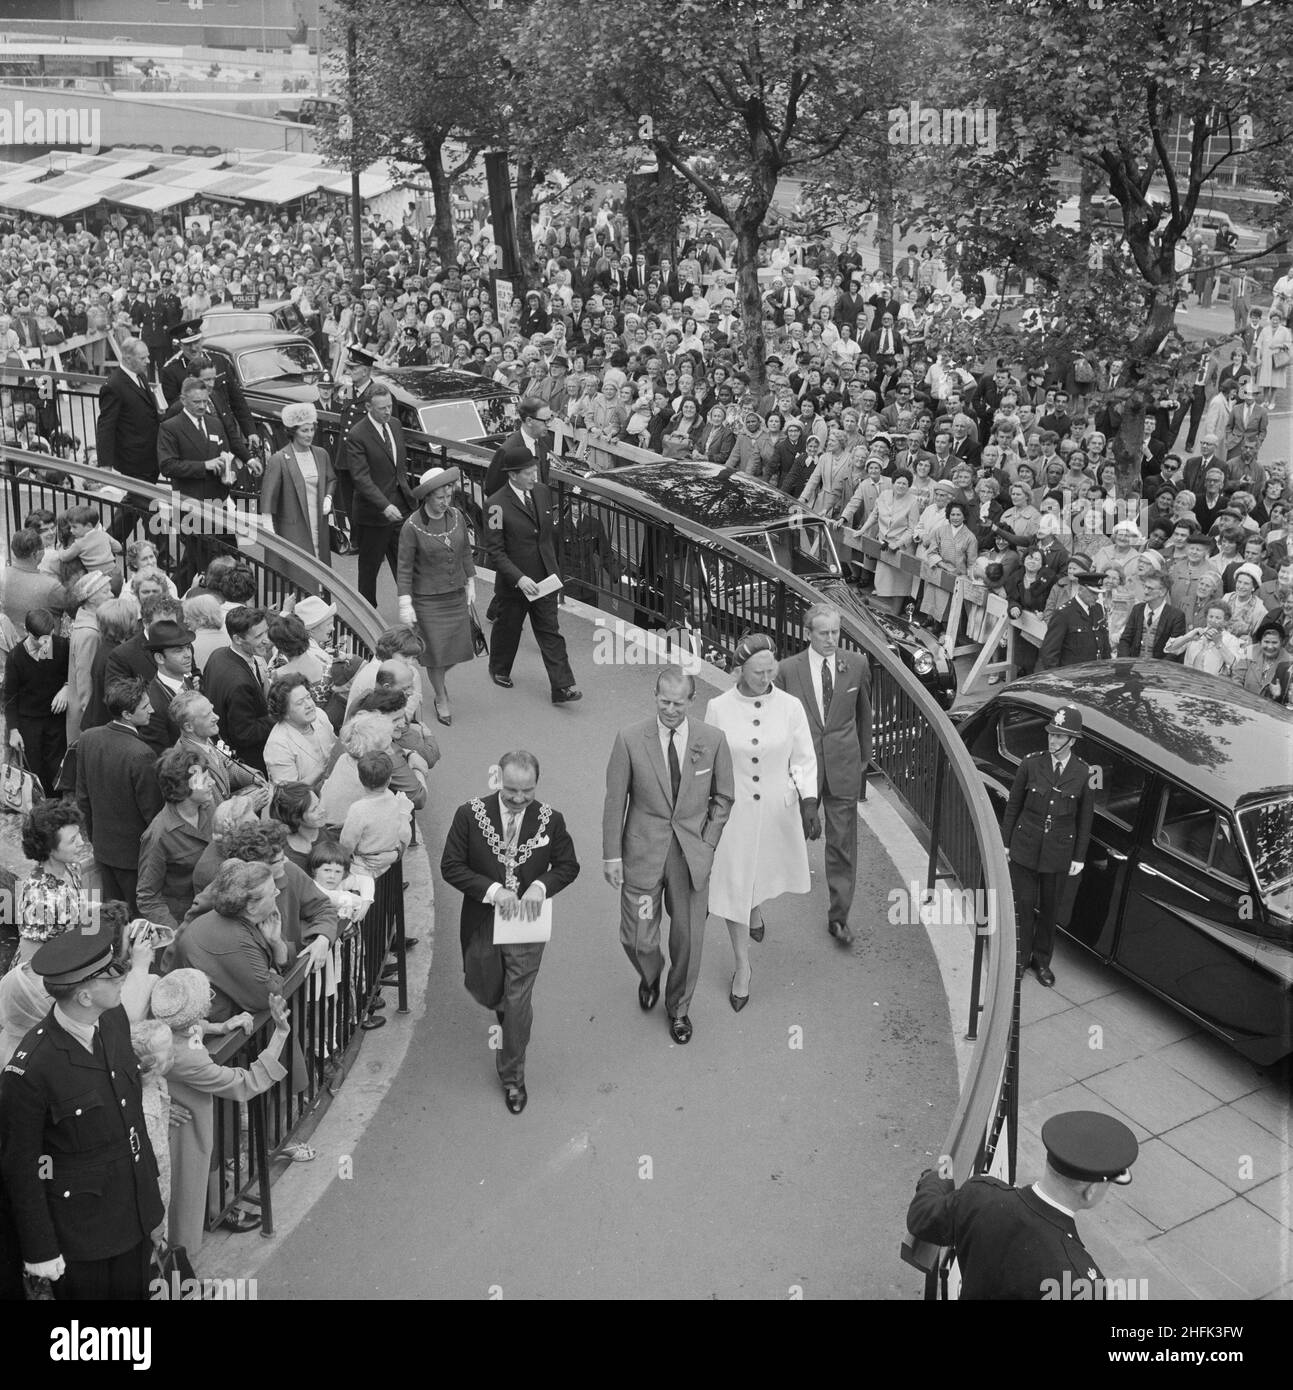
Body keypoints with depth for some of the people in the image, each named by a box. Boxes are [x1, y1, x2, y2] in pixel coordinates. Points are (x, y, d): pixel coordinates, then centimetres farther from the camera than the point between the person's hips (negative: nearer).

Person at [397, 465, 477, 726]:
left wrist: (470, 584, 11)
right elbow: (404, 568, -13)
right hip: (428, 599, -5)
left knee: (459, 647, 8)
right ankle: (441, 699, 25)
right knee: (436, 649, 3)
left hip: (456, 595, 5)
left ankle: (439, 677, 41)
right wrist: (405, 604, -15)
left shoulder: (457, 517, -2)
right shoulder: (412, 526, -17)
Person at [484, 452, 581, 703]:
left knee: (550, 632, 4)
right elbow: (494, 550, -17)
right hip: (514, 582, -4)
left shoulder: (542, 492, 0)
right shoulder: (496, 505, -18)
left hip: (545, 579, 4)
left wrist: (554, 568, 14)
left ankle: (562, 688, 4)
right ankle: (499, 670, 43)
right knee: (508, 627, 17)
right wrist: (519, 578, -25)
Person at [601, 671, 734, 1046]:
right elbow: (614, 800, -3)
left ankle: (679, 1007, 37)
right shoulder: (630, 739, -10)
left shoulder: (712, 741, -7)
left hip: (692, 854, 1)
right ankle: (650, 976, 42)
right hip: (643, 852, -1)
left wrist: (708, 843, -2)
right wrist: (612, 854, -3)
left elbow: (724, 797, 6)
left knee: (688, 938, 11)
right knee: (638, 939, 5)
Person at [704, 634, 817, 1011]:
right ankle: (742, 967, 21)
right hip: (733, 809, -1)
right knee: (732, 884, 4)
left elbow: (804, 760, -3)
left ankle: (756, 910, 59)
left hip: (778, 808, 1)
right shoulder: (718, 708, -11)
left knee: (765, 869, 22)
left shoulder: (790, 707, -10)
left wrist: (809, 803, -15)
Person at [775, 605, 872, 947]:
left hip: (843, 766, 1)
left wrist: (863, 757, 16)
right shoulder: (788, 670, -6)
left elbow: (863, 713, 11)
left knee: (843, 843, 4)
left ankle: (839, 916, 12)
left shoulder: (857, 665, -1)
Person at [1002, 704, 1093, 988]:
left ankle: (1042, 960, 30)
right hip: (1025, 847, -1)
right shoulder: (1031, 764, -8)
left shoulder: (1084, 774, -7)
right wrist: (1005, 842, 2)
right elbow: (1013, 805, 1)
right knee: (1023, 905, 6)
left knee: (1050, 909, 13)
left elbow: (1084, 819, 2)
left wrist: (1079, 857, 3)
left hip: (1059, 853, 1)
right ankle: (1020, 958, 22)